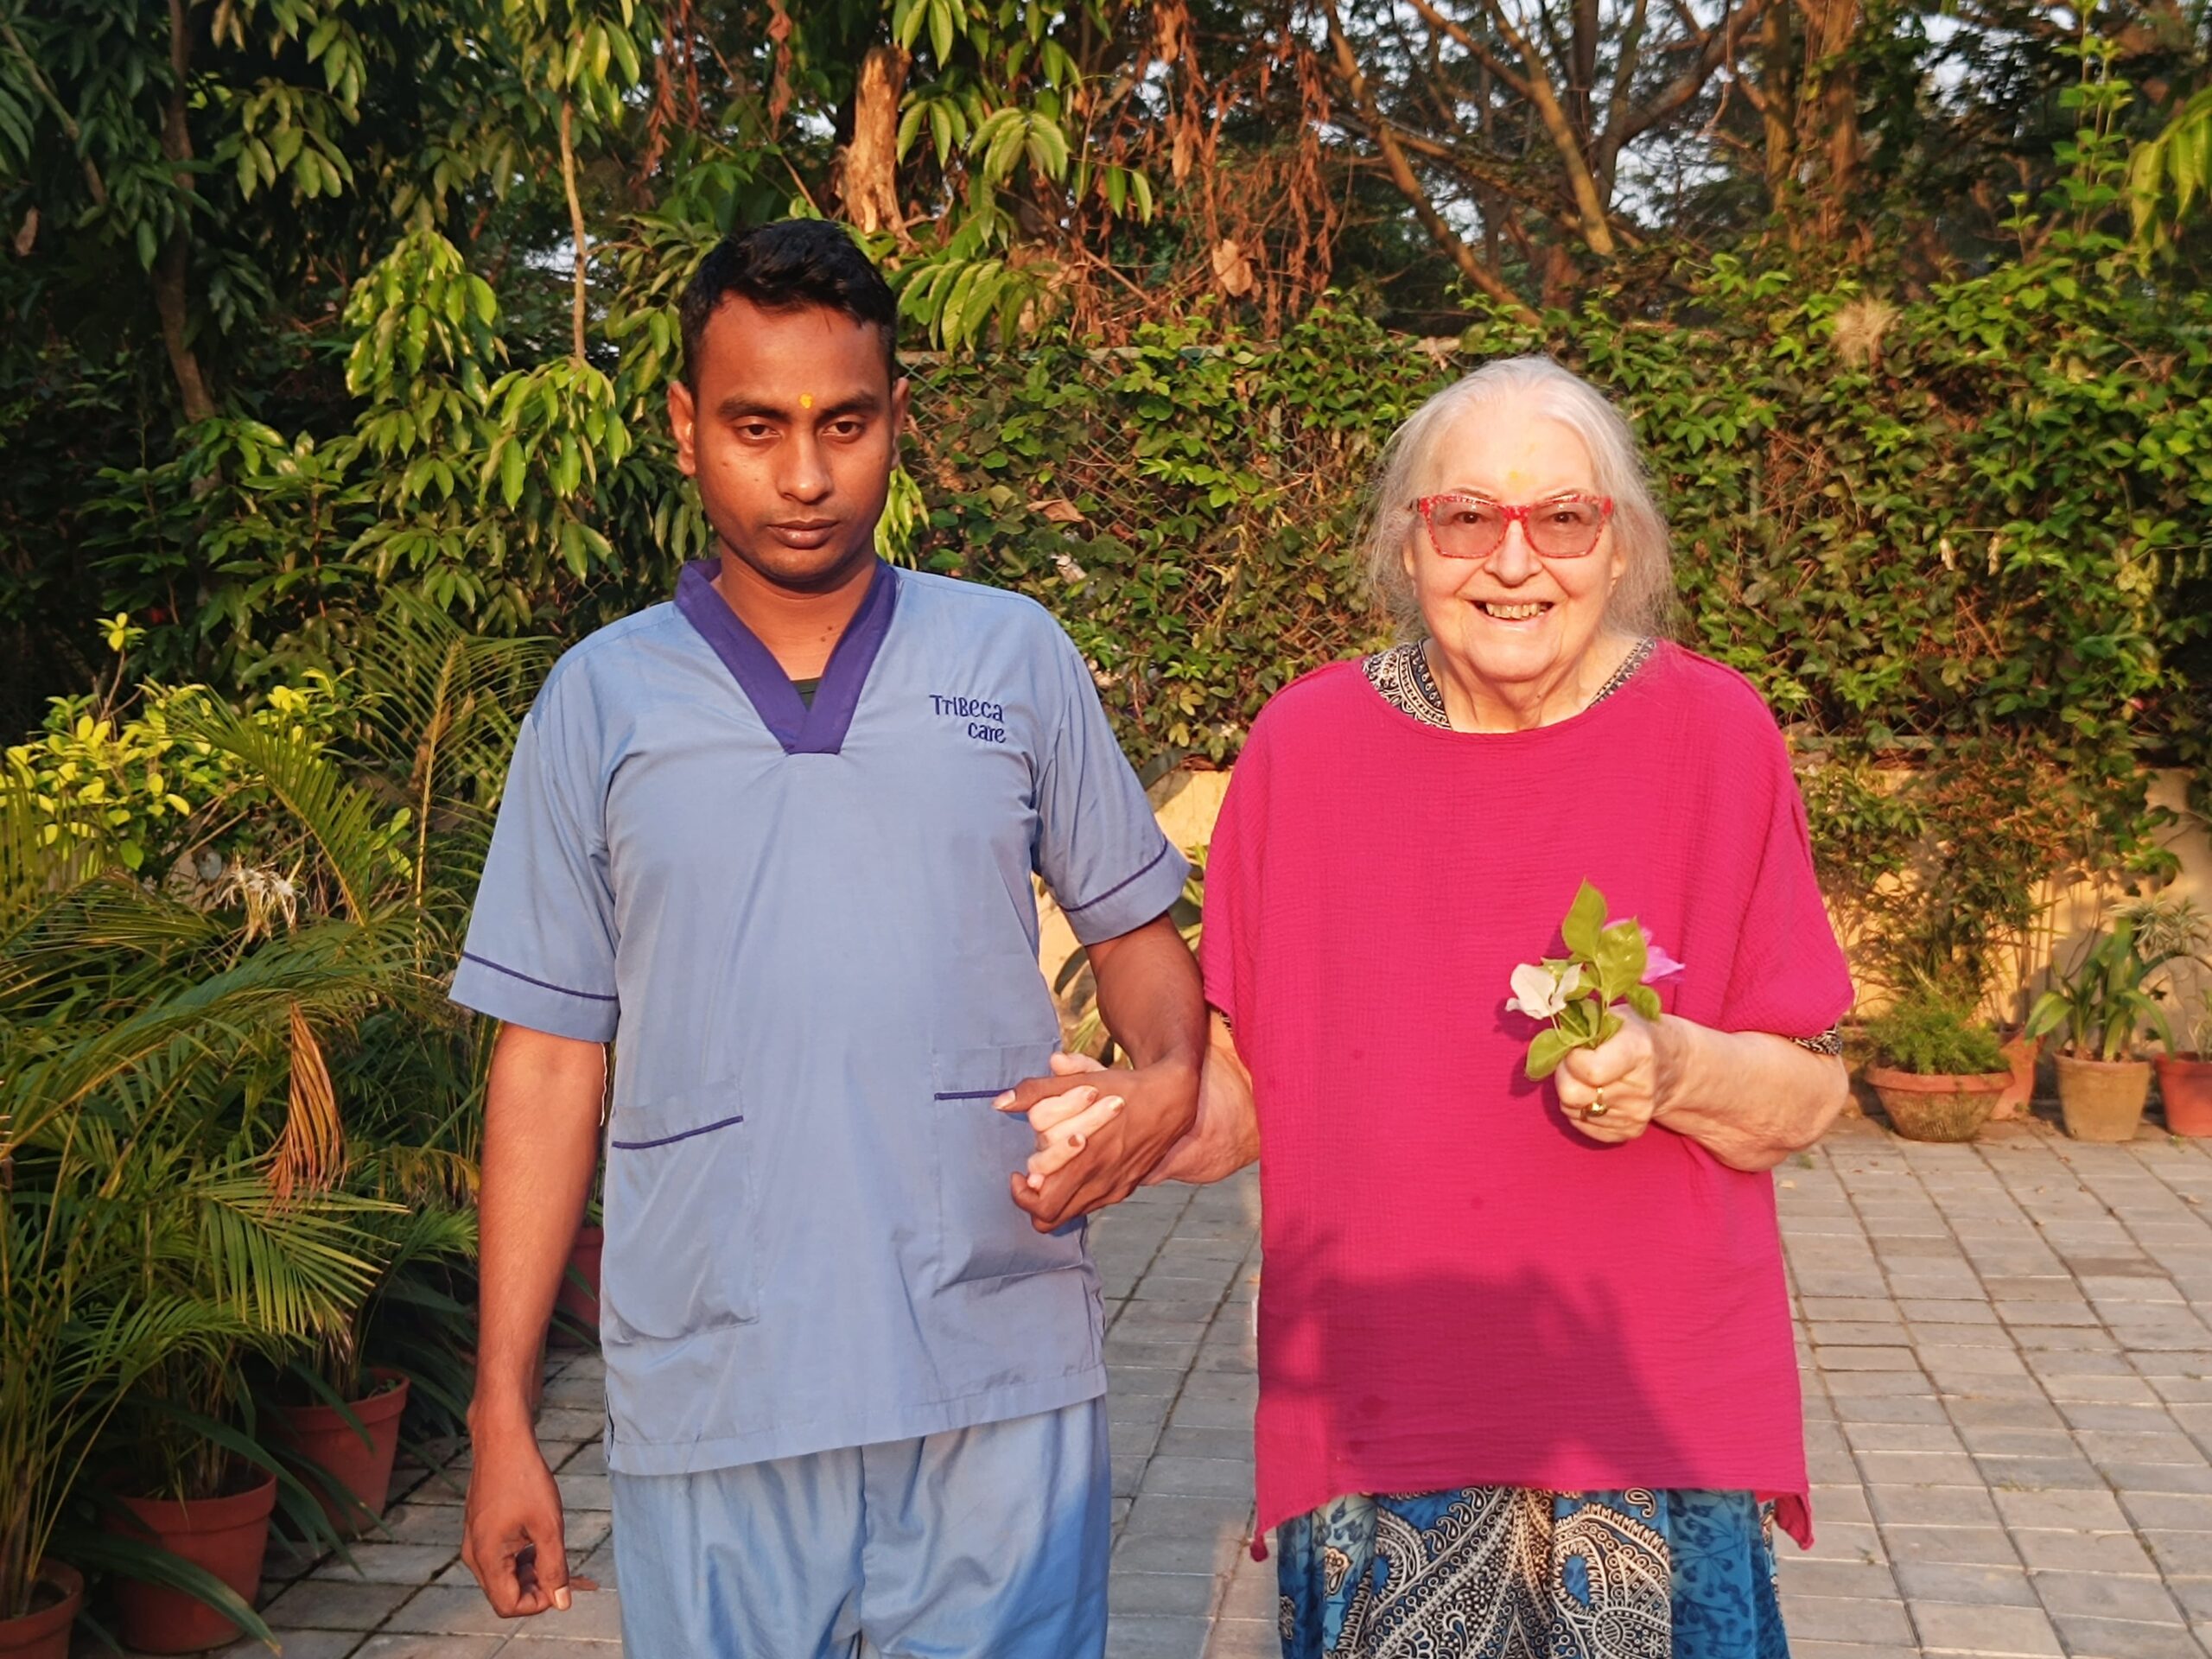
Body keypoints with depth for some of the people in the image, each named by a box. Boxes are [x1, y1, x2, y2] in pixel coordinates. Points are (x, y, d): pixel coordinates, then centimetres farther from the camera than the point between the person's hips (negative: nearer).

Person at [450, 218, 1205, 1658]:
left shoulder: (1018, 658, 5)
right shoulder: (601, 700, 4)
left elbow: (1133, 928, 12)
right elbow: (551, 1060, 6)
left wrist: (1171, 1076, -12)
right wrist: (503, 1413, 4)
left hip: (1003, 1389, 0)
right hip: (709, 1415, 0)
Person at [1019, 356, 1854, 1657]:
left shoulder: (1714, 734, -4)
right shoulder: (1306, 743, -1)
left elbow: (1809, 1097, 0)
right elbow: (1242, 1092, 6)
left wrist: (1673, 1066, -19)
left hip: (1661, 1416, 0)